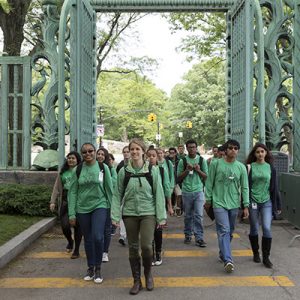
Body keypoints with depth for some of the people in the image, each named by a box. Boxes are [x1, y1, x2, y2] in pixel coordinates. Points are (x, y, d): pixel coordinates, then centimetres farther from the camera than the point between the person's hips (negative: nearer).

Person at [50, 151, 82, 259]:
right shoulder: (63, 172, 11)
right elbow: (57, 188, 13)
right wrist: (53, 201, 5)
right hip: (65, 202, 3)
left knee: (77, 226, 3)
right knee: (65, 226, -1)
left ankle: (76, 250, 19)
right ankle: (70, 241, 32)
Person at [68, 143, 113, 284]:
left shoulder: (103, 167, -2)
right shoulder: (78, 169, 1)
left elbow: (109, 189, 1)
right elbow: (72, 192, 1)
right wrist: (72, 214, -2)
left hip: (99, 206, -2)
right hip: (82, 208, 2)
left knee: (98, 237, -16)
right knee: (88, 239, 11)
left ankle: (98, 268, 4)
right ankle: (90, 268, 28)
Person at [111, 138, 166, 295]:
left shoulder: (152, 170, -3)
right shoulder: (123, 171, 0)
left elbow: (159, 194, -2)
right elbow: (117, 195, 2)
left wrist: (161, 216, -5)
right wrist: (115, 216, -5)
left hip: (148, 213, -2)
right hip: (129, 214, 2)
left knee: (146, 245, -11)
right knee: (133, 248, 7)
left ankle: (148, 273, 19)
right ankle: (136, 281, 23)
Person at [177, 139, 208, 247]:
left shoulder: (202, 160, 5)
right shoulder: (183, 161, 4)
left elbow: (206, 176, 6)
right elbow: (179, 178, 4)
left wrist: (198, 170, -11)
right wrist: (187, 170, -11)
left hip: (198, 191, 0)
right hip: (186, 191, 1)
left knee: (199, 215, -5)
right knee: (188, 215, 10)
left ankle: (199, 238, -2)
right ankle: (188, 235, 24)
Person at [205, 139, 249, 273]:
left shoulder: (241, 167, 4)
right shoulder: (216, 164, -3)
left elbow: (244, 187, 5)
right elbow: (209, 183, 2)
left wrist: (246, 206, 2)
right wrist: (208, 199, 2)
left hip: (234, 204, 4)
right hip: (219, 203, -4)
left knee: (230, 232, 13)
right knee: (224, 230, -14)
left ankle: (222, 253, 32)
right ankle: (228, 260, -18)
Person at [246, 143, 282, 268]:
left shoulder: (270, 168, 5)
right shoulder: (249, 167, -1)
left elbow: (274, 187, 8)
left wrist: (277, 205, 8)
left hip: (267, 202, 1)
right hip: (253, 201, -1)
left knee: (267, 228, -7)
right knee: (254, 229, 8)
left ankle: (266, 257, 4)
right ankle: (256, 254, 26)